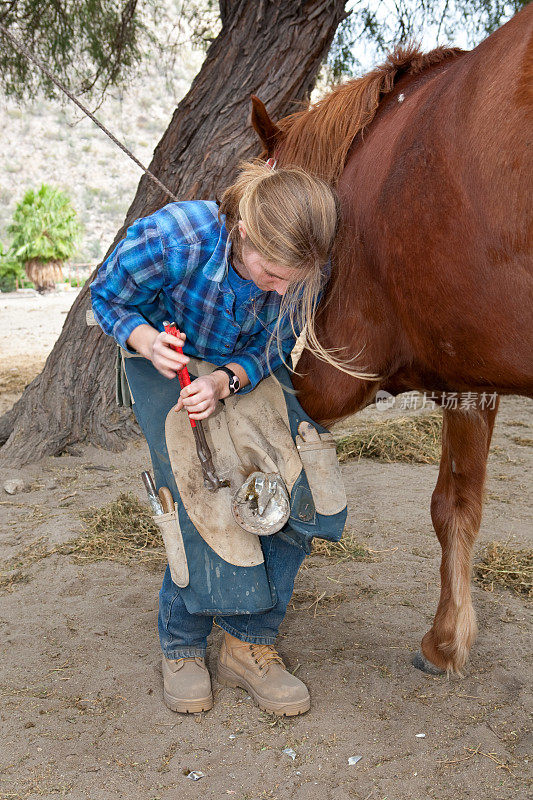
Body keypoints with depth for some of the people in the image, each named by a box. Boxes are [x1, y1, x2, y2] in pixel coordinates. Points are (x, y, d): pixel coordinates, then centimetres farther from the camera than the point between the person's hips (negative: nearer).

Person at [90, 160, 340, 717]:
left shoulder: (307, 273, -26)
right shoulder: (173, 238, -35)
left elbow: (270, 352, -12)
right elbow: (107, 297, -15)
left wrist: (225, 382, -34)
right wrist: (145, 338, -37)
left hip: (248, 379, 4)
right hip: (167, 372, -3)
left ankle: (248, 644, 8)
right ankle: (181, 647, 8)